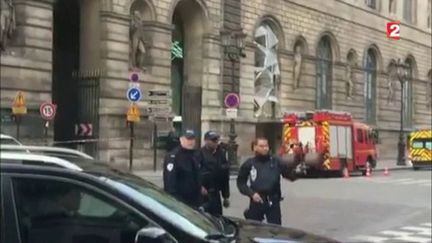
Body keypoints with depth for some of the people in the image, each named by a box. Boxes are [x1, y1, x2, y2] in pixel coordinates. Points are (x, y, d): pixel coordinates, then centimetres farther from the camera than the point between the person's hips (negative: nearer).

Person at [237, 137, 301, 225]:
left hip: (273, 202, 0)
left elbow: (291, 175, -8)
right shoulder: (249, 164, 1)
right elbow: (240, 182, 5)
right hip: (256, 202, 0)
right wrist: (252, 193, -9)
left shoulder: (276, 162, 0)